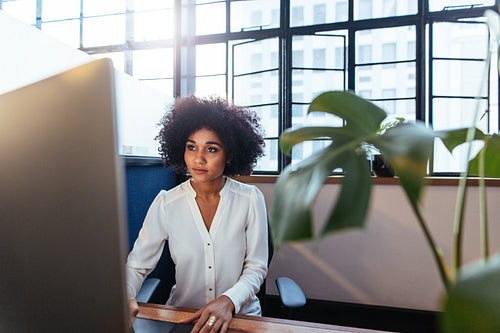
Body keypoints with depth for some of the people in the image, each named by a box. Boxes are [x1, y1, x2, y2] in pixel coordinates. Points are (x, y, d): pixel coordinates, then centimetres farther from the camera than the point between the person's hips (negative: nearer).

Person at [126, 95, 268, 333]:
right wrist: (124, 296, -22)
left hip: (240, 314, 0)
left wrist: (228, 301, -21)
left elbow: (256, 267, -5)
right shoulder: (166, 204, -5)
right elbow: (137, 265, -2)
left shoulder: (250, 200, -7)